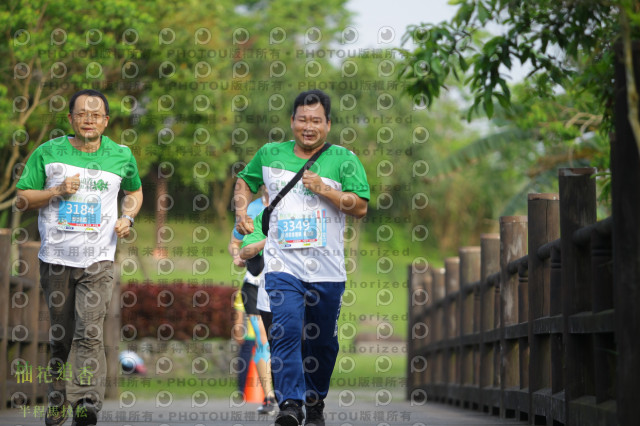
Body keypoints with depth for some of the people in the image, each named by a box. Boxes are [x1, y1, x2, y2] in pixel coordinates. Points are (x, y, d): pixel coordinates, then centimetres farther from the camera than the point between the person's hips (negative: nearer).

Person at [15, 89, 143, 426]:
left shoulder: (121, 156, 5)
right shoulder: (48, 153, 2)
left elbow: (135, 191, 24)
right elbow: (22, 199, 3)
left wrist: (128, 217, 4)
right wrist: (58, 191, -12)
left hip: (98, 260, -1)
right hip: (56, 257, 1)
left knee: (90, 333, -16)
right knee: (60, 337, 10)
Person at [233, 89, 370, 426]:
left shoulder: (343, 159, 3)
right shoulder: (270, 155, 10)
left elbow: (361, 207, -4)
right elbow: (245, 181, 28)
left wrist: (323, 189, -14)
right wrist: (241, 211, 10)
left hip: (327, 269, 0)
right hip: (283, 264, 0)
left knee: (322, 341, 8)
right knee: (287, 331, -18)